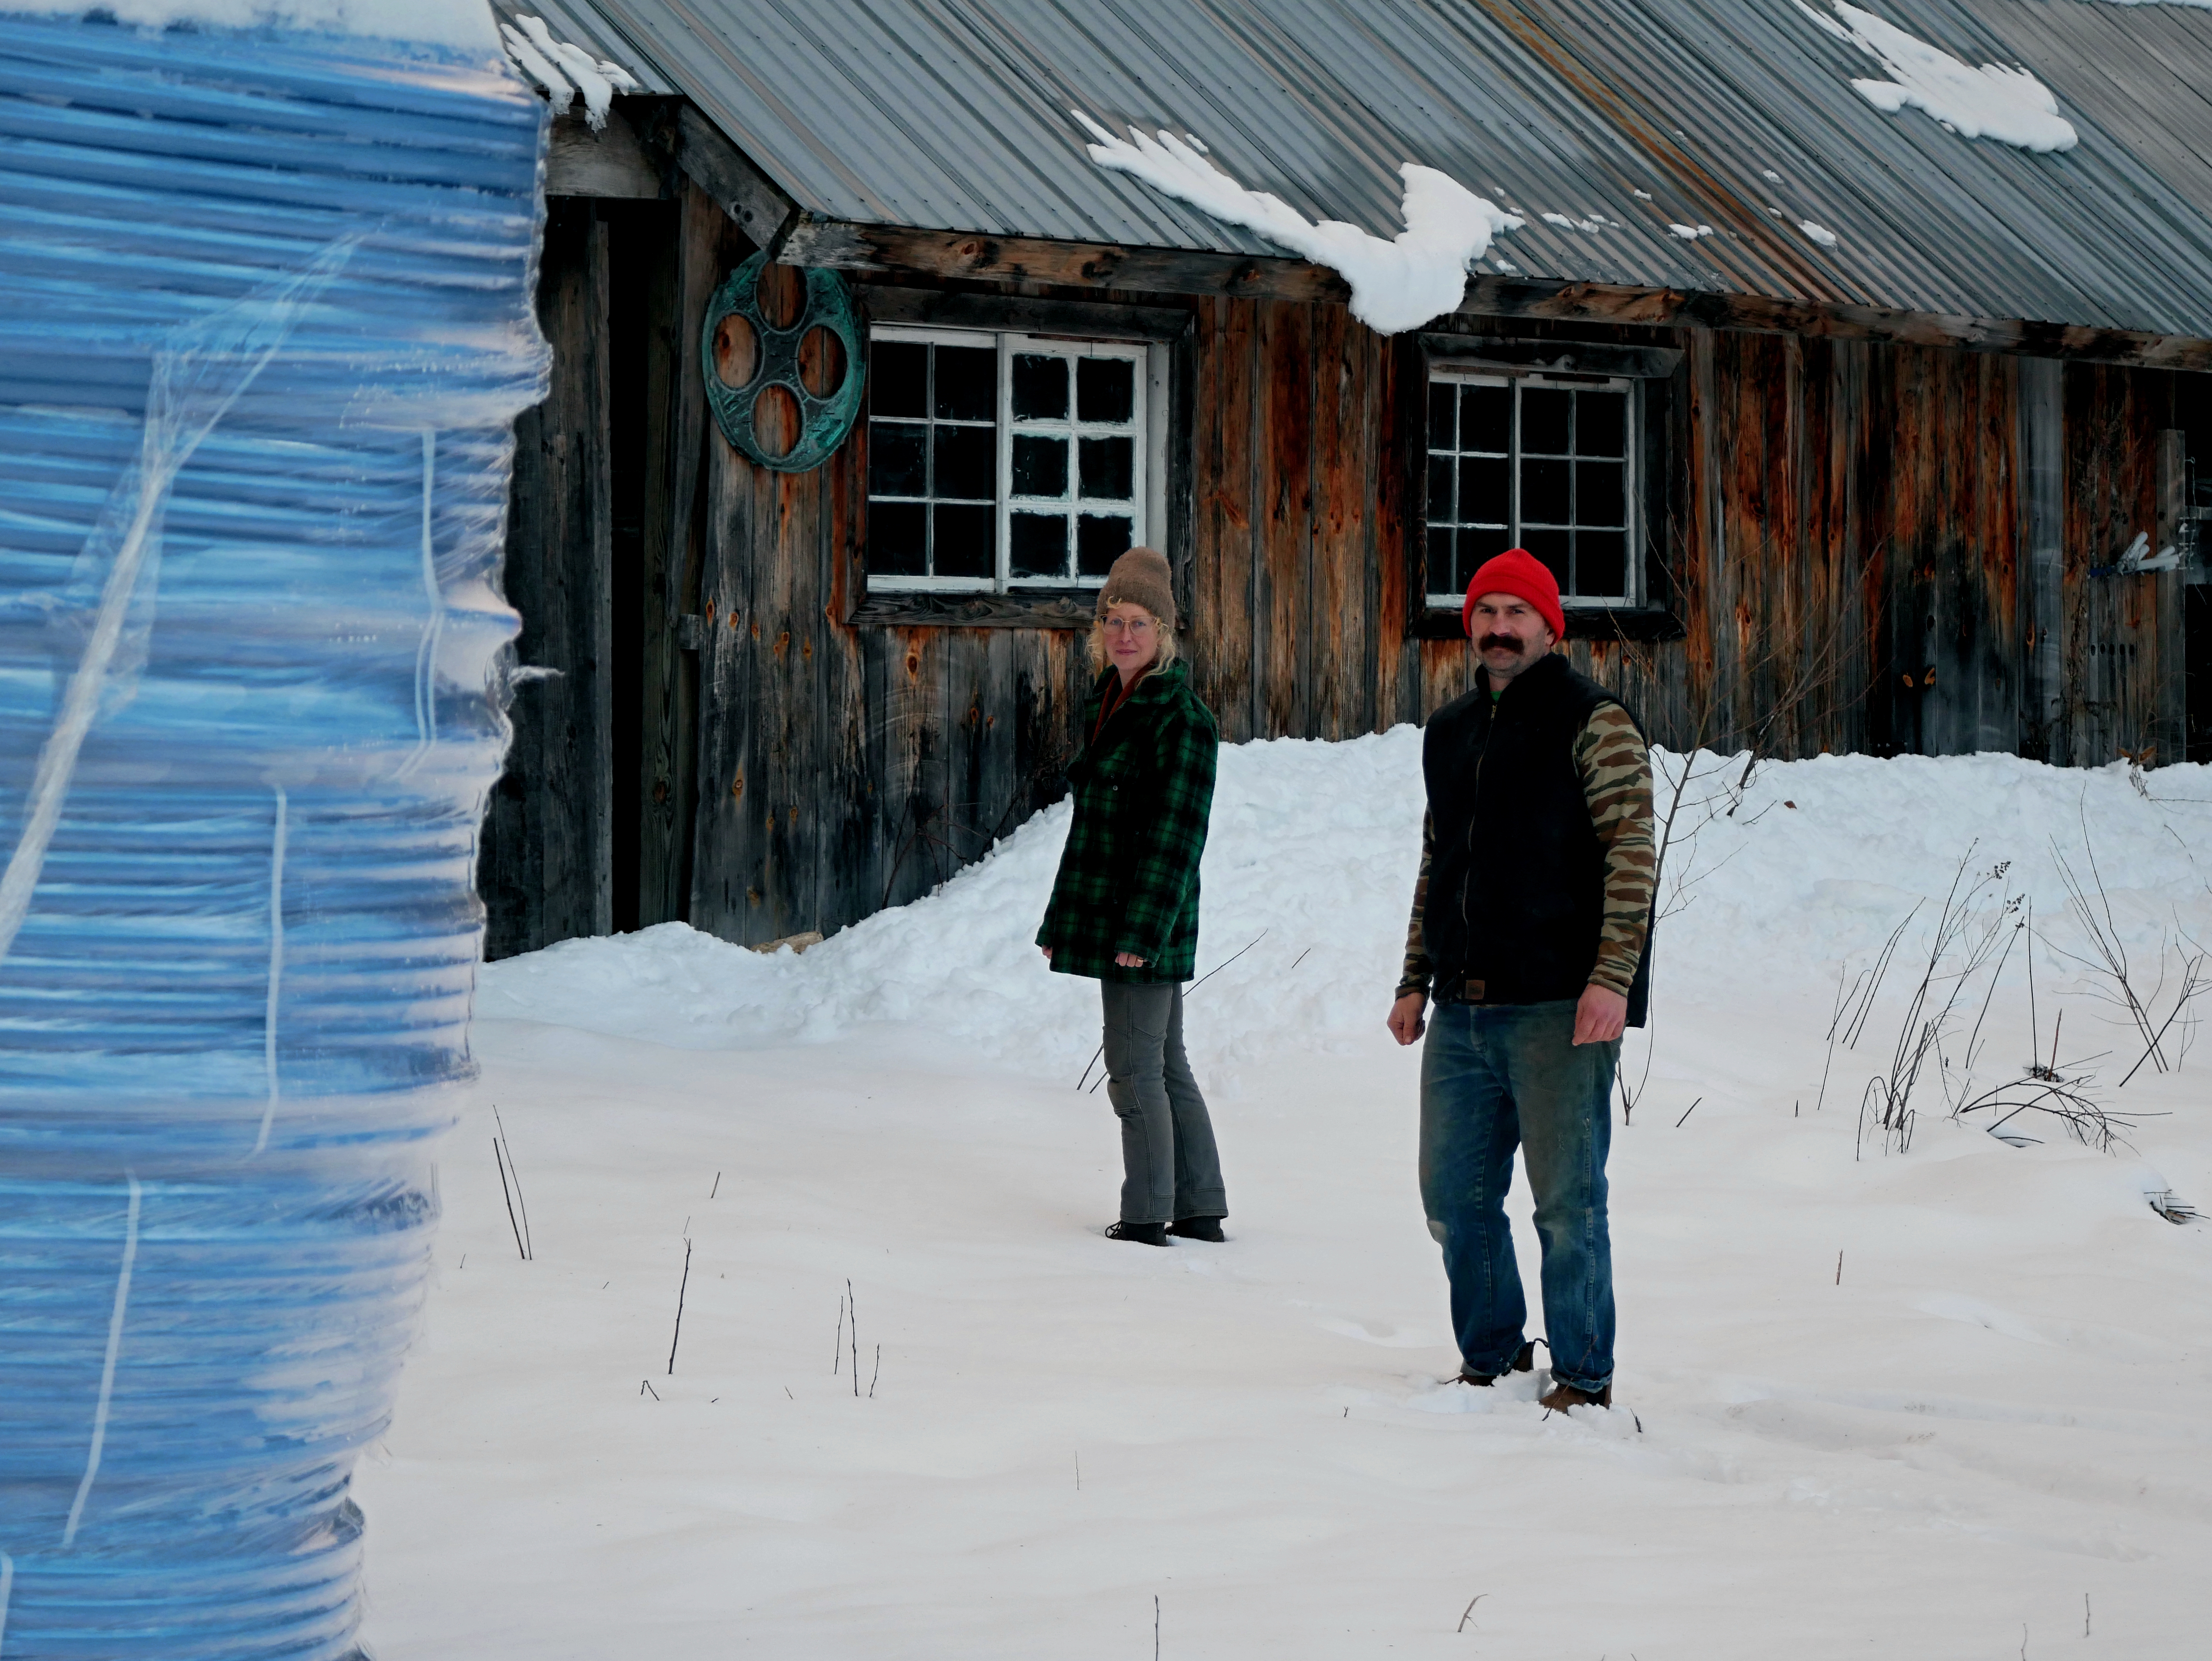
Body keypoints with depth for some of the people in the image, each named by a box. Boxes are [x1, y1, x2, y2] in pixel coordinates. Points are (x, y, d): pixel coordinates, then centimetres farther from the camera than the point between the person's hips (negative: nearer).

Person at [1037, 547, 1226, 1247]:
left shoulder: (1181, 716, -12)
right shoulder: (1107, 706, 15)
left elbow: (1175, 834, -16)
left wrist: (1143, 929, -20)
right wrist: (1061, 920, 19)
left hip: (1147, 915, -9)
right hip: (1106, 914, 9)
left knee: (1135, 1069, -6)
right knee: (1165, 1063, 12)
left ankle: (1147, 1215, -1)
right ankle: (1200, 1209, 18)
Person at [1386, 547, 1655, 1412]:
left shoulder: (1594, 722, -3)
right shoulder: (1449, 732, 18)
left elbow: (1631, 851, -9)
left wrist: (1611, 977, -17)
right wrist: (1415, 981, 19)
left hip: (1557, 1010, -7)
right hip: (1461, 1013, 7)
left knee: (1567, 1202, -4)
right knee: (1454, 1198, 9)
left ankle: (1583, 1378, 4)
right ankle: (1492, 1355, 24)